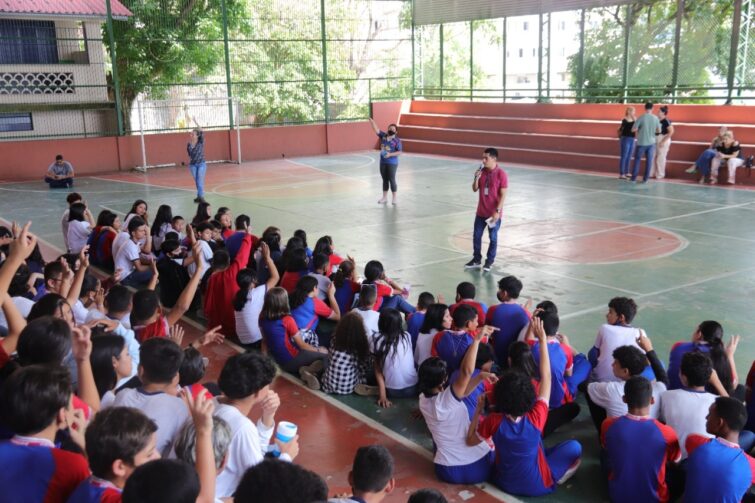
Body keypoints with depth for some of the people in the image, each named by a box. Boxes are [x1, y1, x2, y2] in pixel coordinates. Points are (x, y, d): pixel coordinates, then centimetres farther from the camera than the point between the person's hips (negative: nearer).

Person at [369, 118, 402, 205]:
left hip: (392, 163, -5)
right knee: (384, 180, 13)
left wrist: (390, 154, -23)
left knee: (392, 180, -3)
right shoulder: (383, 136, 5)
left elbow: (399, 152, -12)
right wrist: (372, 121, -15)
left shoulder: (397, 140, -9)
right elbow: (376, 130, -3)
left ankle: (395, 198, 9)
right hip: (383, 162, 5)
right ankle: (384, 197, 22)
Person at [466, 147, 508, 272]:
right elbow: (475, 189, 7)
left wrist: (497, 211, -19)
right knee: (476, 236, 11)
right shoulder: (482, 172, 3)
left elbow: (503, 195, -15)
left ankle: (489, 261, 20)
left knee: (493, 238, 7)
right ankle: (476, 259, 25)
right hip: (481, 212, 6)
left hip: (494, 213, -6)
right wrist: (476, 178, -12)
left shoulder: (501, 174, -14)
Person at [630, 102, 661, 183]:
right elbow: (659, 131, 6)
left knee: (637, 159, 10)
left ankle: (634, 177, 11)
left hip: (641, 143, -2)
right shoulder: (655, 118, -3)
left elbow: (633, 129, -12)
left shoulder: (641, 118, -12)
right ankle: (645, 179, 7)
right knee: (649, 161, 7)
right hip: (651, 143, 2)